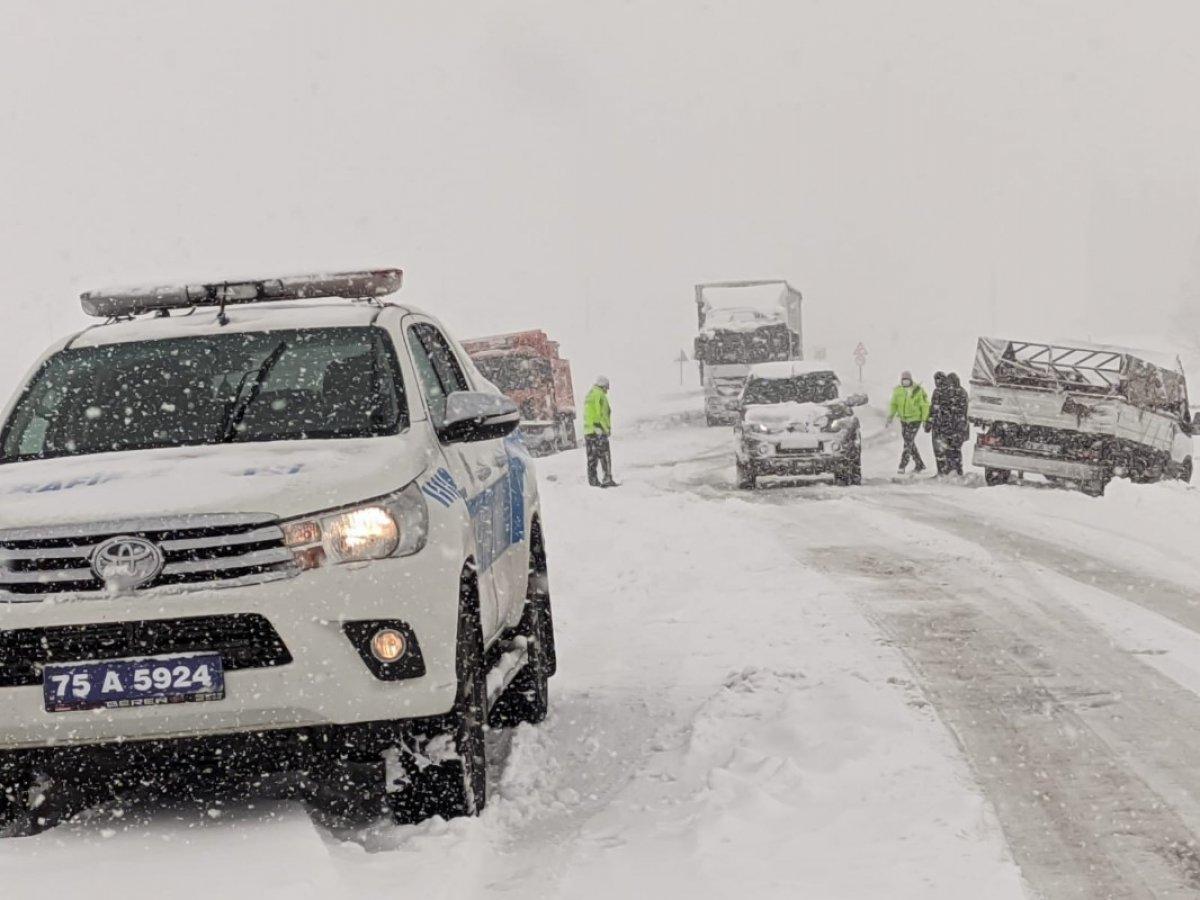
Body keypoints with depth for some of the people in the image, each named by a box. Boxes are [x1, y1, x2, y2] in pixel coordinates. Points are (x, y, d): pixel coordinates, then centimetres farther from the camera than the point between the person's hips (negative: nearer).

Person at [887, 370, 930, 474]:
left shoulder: (918, 391, -13)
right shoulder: (897, 390, 0)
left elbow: (925, 405, -6)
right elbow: (894, 404, 9)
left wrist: (925, 419, -9)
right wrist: (890, 416, -2)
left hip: (915, 420, -5)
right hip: (904, 419, 6)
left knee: (908, 442, -12)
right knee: (909, 442, 10)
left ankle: (902, 466, -12)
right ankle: (919, 464, 22)